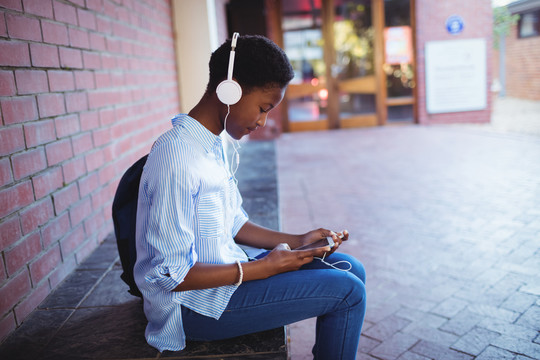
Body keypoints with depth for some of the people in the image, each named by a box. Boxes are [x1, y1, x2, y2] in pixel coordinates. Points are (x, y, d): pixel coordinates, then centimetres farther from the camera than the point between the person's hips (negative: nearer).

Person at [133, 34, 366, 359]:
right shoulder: (177, 159, -25)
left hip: (225, 274, 9)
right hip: (196, 304, -9)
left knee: (351, 269, 8)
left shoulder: (216, 146, 6)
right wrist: (264, 267, -19)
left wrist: (297, 241, 3)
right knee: (347, 292, -14)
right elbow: (172, 274, -24)